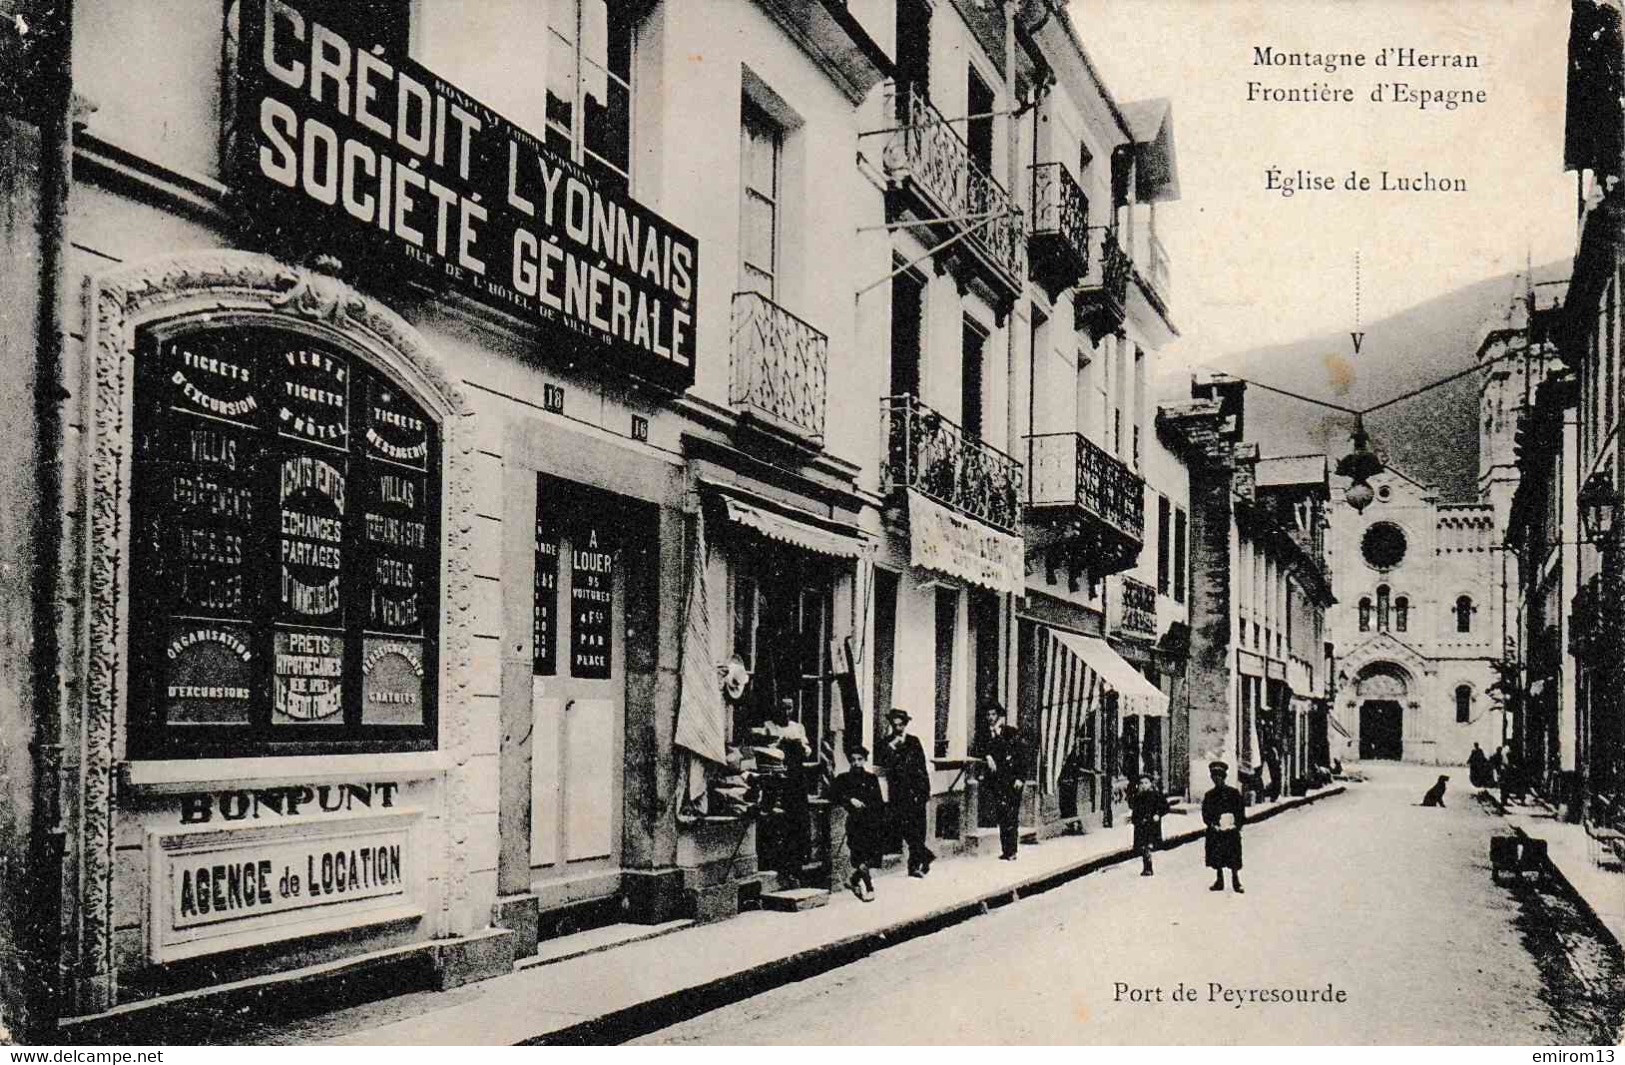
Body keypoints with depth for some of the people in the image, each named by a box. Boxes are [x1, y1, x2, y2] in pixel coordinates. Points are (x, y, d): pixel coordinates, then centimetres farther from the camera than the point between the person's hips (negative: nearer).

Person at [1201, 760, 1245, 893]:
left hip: (1231, 831, -3)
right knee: (1216, 858, 6)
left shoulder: (1233, 793, 2)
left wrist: (1237, 824, -8)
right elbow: (1205, 813, 9)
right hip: (1215, 832, 3)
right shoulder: (1209, 795, 10)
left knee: (1234, 859, -3)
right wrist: (1212, 823, -6)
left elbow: (1241, 811, 2)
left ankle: (1236, 882, 5)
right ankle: (1219, 882, 16)